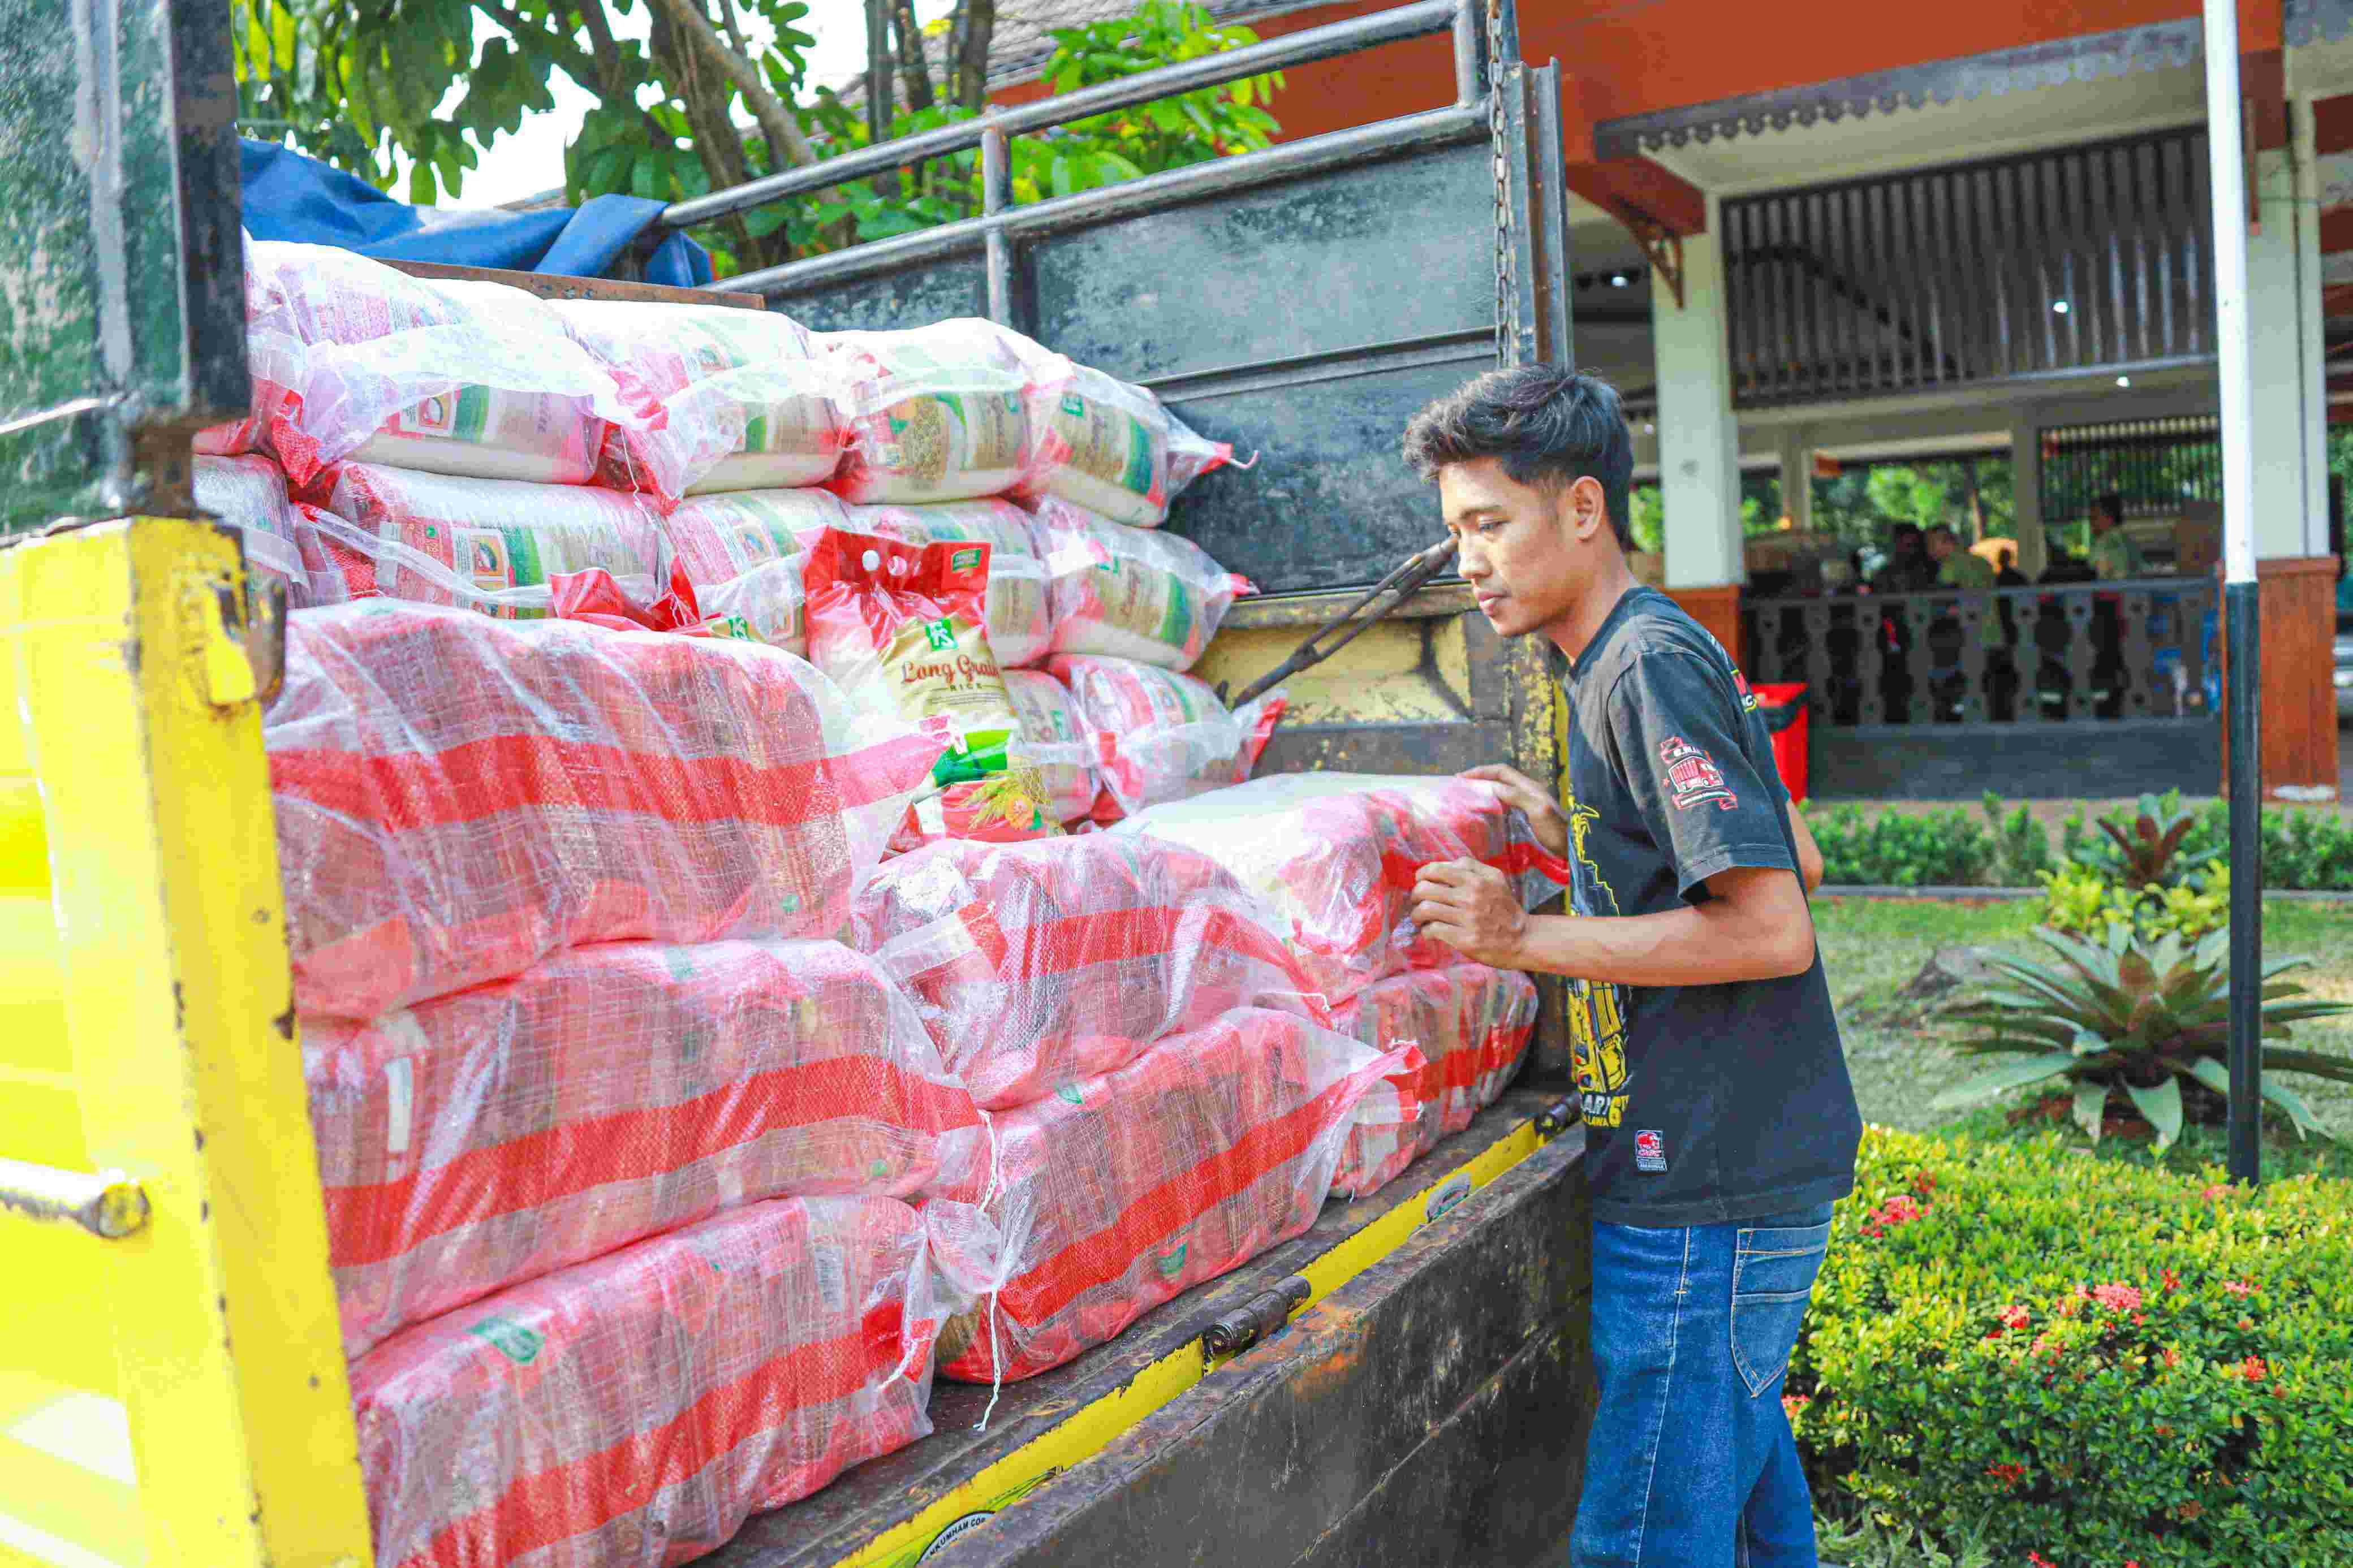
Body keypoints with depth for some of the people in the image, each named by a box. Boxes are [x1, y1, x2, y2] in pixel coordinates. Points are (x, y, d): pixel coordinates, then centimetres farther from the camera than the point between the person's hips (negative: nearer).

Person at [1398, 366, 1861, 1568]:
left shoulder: (1647, 668, -16)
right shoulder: (1650, 655, 14)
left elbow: (1772, 929, -21)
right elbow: (1798, 861, 21)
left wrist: (1529, 940, -20)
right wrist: (1569, 834, 15)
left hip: (1708, 1191, -10)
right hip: (1747, 1167, 10)